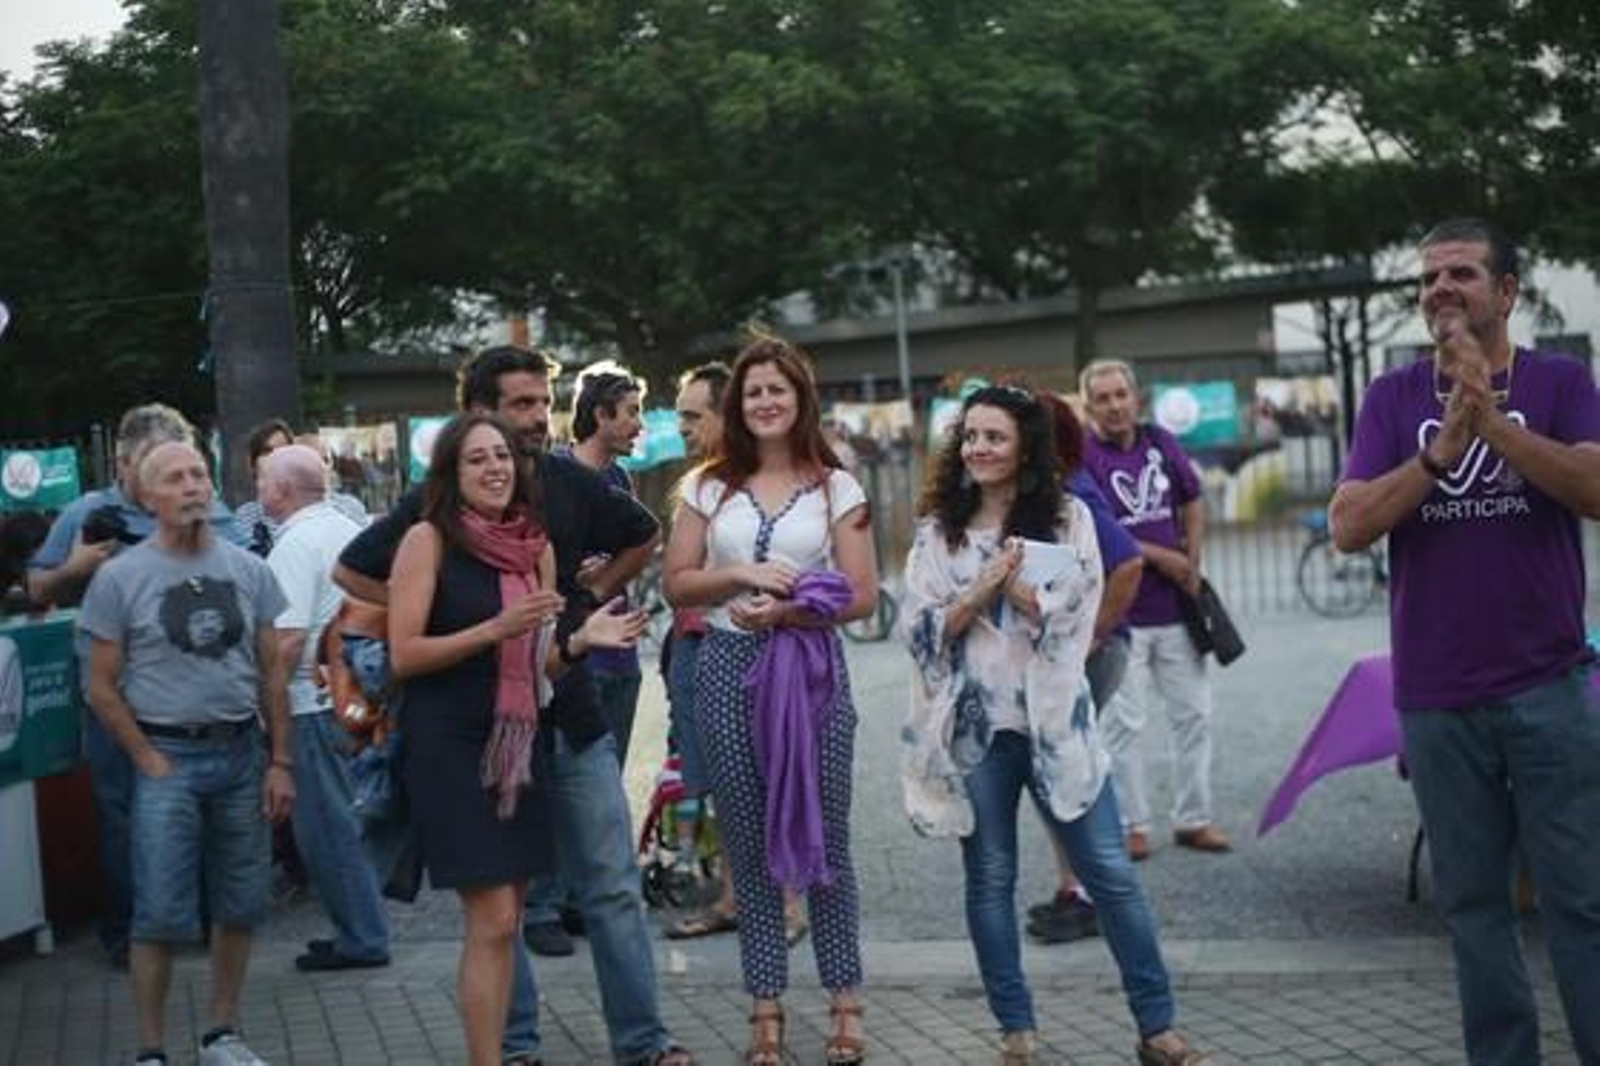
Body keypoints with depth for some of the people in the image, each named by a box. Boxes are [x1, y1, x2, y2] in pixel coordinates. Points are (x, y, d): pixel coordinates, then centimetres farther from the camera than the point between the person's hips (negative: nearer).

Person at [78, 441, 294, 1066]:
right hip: (167, 758, -3)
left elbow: (271, 674, 10)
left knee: (239, 907, 9)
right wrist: (150, 762, -7)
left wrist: (281, 763, 5)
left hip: (241, 753, 4)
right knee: (161, 915, -4)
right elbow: (102, 687, -1)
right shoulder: (119, 578, -4)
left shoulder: (248, 570, 6)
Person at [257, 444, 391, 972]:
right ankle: (363, 928, 21)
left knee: (325, 827, 0)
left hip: (314, 704, -9)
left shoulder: (295, 546, -15)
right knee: (341, 820, 16)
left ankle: (361, 938, 5)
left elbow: (288, 639, -22)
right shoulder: (348, 529, 12)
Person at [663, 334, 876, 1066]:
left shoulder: (836, 487, 3)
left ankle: (844, 1004, 12)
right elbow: (677, 584, 6)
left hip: (813, 666, -1)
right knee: (748, 843, 4)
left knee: (823, 840, 2)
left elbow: (862, 596, -2)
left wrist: (785, 612, -14)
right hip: (729, 669, 2)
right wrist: (741, 574, -10)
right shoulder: (708, 485, 7)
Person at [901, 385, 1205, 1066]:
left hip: (1053, 719, -1)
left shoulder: (1068, 517, 3)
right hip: (974, 726, 1)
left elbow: (1075, 616, -6)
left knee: (1110, 873, -1)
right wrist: (981, 589, -16)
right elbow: (924, 630, -3)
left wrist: (1012, 585, -17)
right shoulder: (936, 530, 5)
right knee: (990, 879, 6)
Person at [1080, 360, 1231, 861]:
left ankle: (1193, 819, 20)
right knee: (1123, 724, 0)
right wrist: (1161, 557, -12)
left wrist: (1192, 564, 4)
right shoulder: (1082, 457, -9)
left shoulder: (1161, 442, 7)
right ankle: (1131, 825, 11)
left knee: (1193, 715, 9)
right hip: (1120, 614, -5)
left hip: (1176, 608, 5)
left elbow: (1193, 503, 17)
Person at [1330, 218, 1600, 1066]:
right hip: (1436, 700, 2)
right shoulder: (1393, 398, 5)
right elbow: (1348, 527, -5)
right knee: (1472, 902, 7)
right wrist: (1442, 448, -17)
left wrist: (1493, 419, -24)